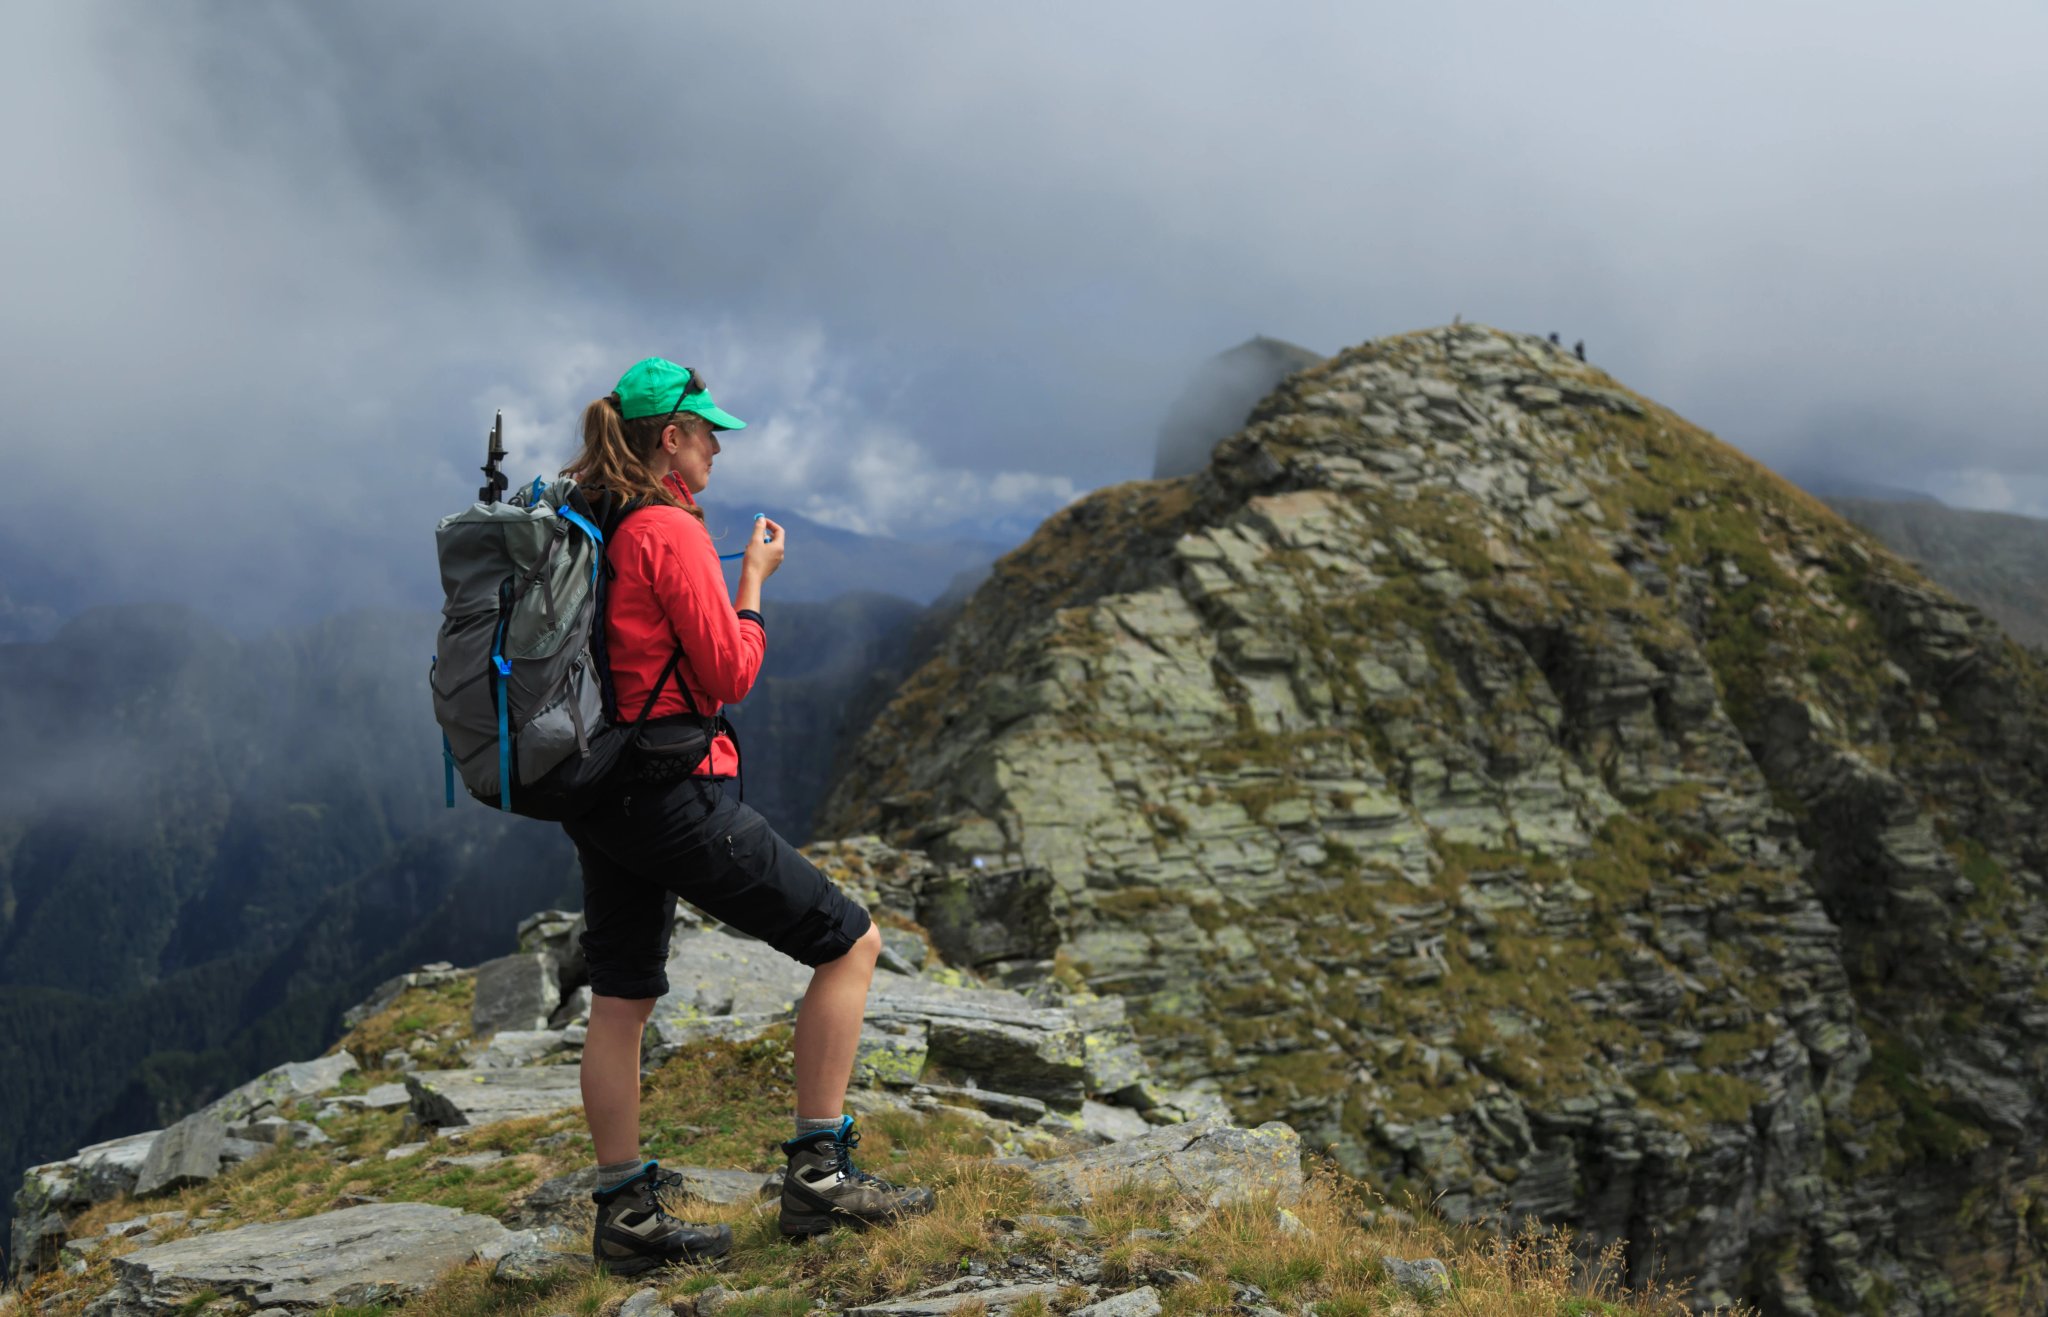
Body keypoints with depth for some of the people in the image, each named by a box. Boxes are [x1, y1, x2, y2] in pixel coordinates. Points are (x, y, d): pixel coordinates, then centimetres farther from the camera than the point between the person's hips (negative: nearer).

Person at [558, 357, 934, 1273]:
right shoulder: (670, 531, -15)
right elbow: (732, 673, -13)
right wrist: (754, 578, 0)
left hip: (598, 793, 10)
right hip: (673, 792, -9)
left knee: (621, 1002, 15)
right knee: (850, 943, 2)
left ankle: (627, 1215, 24)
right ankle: (817, 1173, 5)